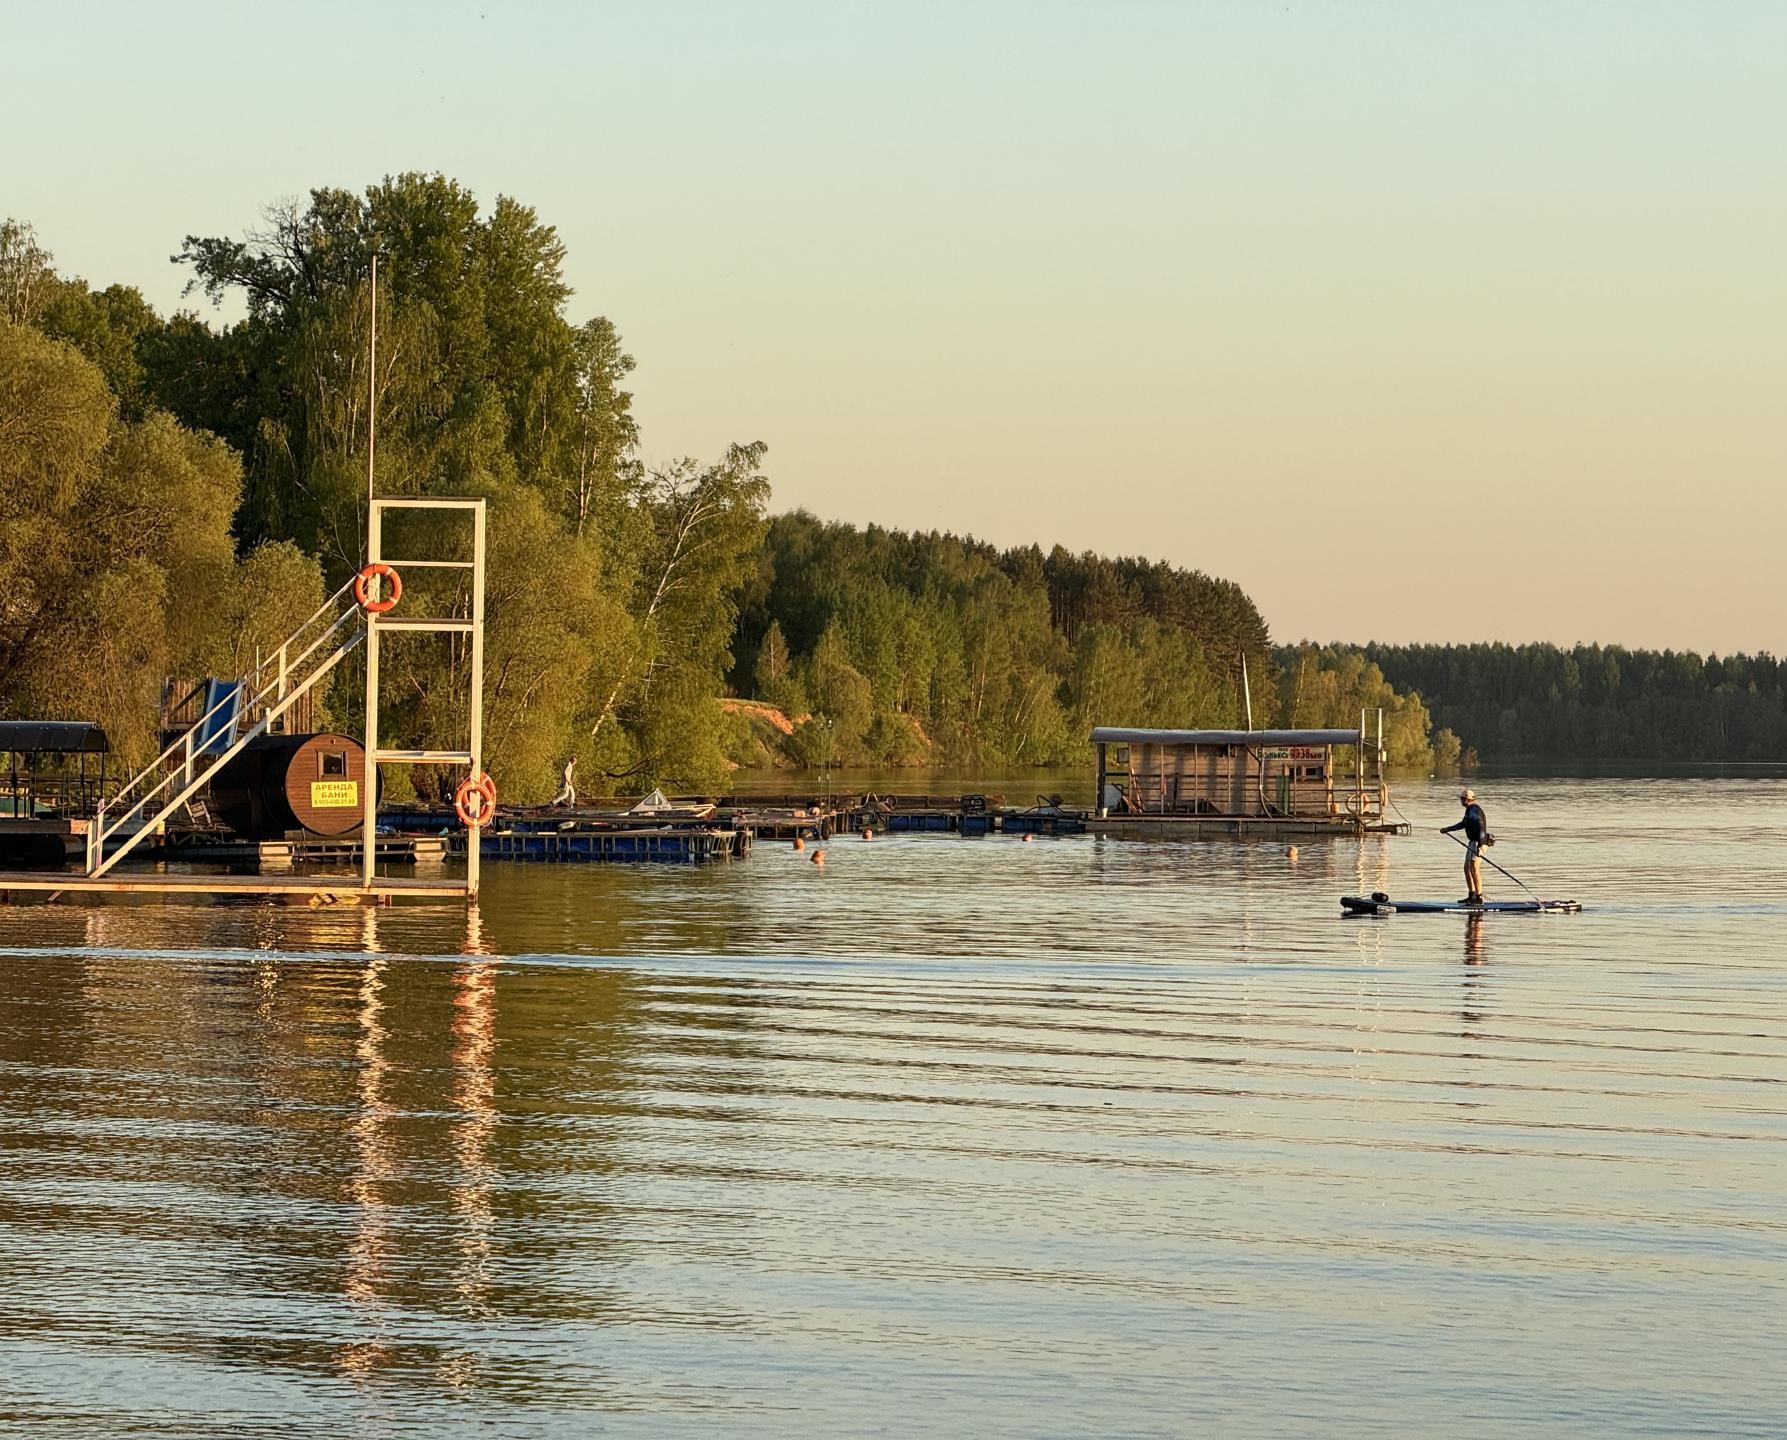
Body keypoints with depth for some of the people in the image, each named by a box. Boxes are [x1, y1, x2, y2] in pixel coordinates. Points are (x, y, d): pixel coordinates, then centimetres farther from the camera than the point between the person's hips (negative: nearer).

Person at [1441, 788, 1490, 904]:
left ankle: (1479, 898, -11)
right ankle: (1472, 896, 21)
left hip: (1478, 843, -11)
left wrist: (1479, 846, -32)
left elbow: (1481, 827, -27)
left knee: (1474, 869, -12)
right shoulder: (1469, 810, 15)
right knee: (1467, 868, 15)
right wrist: (1447, 829, 34)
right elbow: (1463, 824, 30)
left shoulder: (1473, 811, -18)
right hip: (1472, 842, 11)